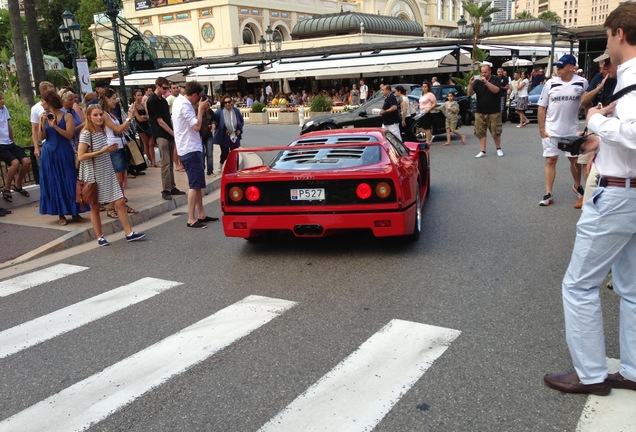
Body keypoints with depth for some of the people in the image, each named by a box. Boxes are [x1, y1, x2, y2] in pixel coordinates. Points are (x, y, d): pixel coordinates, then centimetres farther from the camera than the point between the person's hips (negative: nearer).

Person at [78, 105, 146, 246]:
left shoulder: (103, 131, 7)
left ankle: (129, 233, 5)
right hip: (93, 175, -6)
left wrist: (110, 149, 1)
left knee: (120, 202, 1)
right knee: (95, 207, 7)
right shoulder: (86, 134, -13)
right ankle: (100, 237, 18)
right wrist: (101, 151, -21)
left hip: (107, 173, 6)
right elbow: (81, 156, -18)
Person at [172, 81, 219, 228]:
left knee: (198, 184, 15)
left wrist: (202, 110, 9)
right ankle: (191, 220, -6)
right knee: (195, 185, -8)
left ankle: (201, 215, 22)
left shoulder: (180, 101, 14)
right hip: (190, 149, -11)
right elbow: (197, 126, -21)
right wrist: (201, 109, -11)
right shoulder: (185, 106, -18)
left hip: (191, 148, 11)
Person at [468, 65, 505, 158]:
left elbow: (496, 90, -19)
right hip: (480, 112, 3)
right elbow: (470, 94, -2)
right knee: (480, 132, -1)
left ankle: (498, 148, 21)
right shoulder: (477, 82, 5)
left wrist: (486, 81, -27)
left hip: (494, 112, -2)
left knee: (496, 132, 2)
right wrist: (470, 84, -20)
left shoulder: (496, 80, -1)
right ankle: (483, 151, 5)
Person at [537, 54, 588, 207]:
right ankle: (548, 194, 5)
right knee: (550, 160, 1)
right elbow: (542, 108, 0)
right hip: (551, 130, 0)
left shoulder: (582, 83, -5)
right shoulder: (550, 83, -4)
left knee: (575, 159, 13)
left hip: (572, 130, 1)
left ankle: (577, 186, 36)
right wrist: (541, 129, -5)